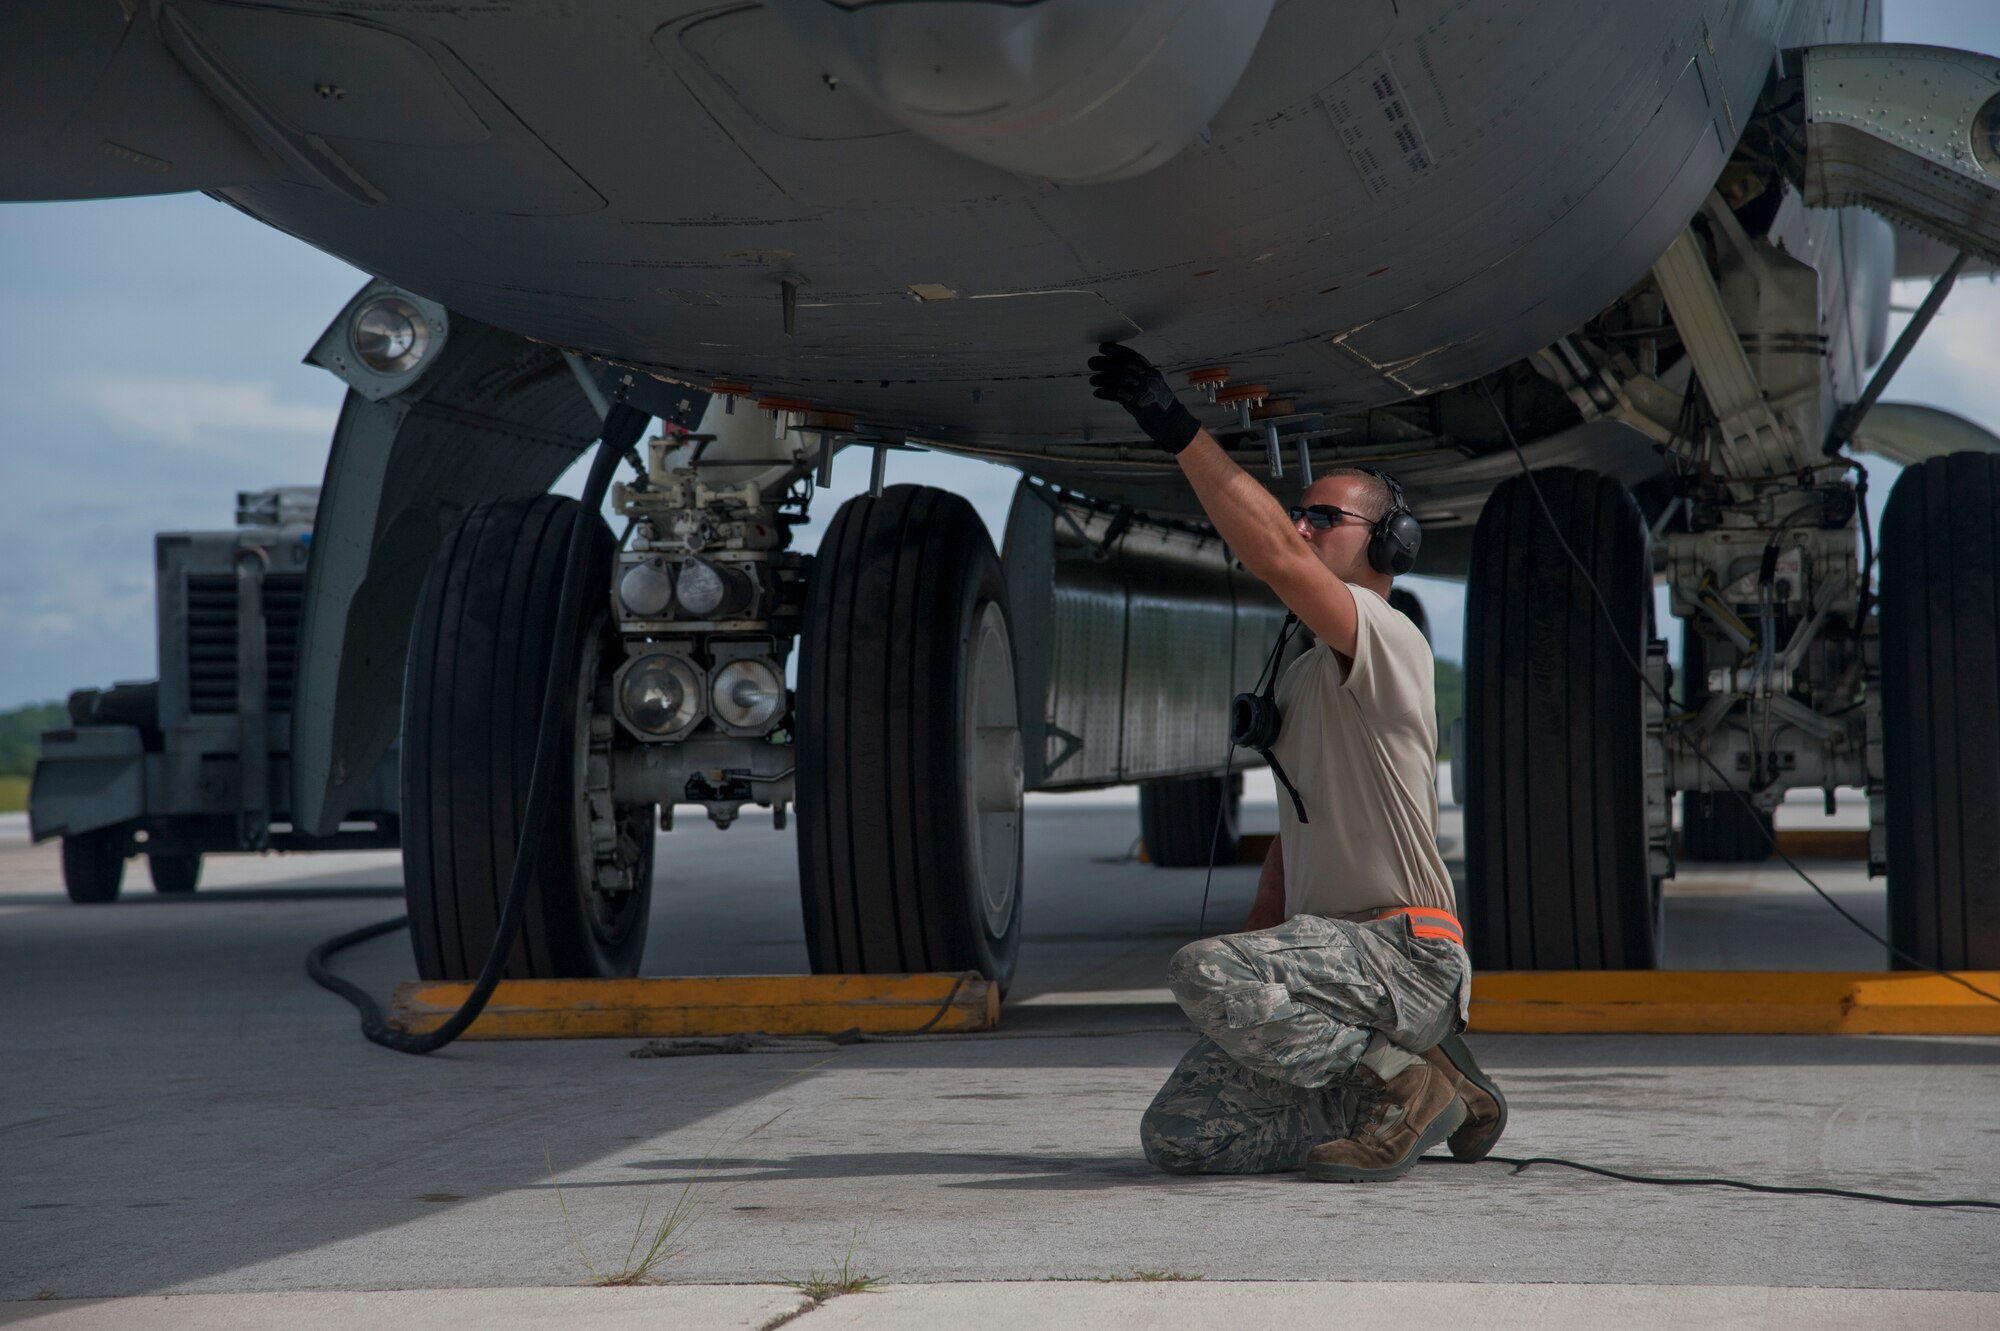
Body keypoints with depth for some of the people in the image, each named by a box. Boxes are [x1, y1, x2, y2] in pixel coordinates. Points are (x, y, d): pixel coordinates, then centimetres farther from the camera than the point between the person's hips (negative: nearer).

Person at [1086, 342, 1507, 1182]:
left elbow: (1279, 559, -26)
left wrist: (1179, 430, -27)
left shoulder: (1388, 640, -7)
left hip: (1401, 950, -9)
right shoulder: (1301, 678, 24)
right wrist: (1255, 951, 19)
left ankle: (1405, 1081, -12)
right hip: (1327, 952, 9)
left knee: (1203, 972, -34)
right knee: (1178, 1136, -5)